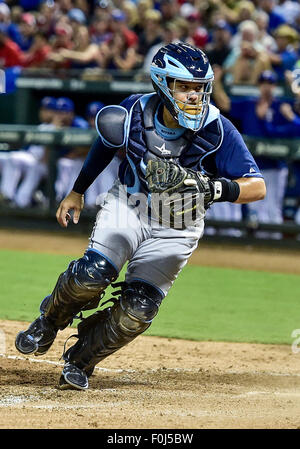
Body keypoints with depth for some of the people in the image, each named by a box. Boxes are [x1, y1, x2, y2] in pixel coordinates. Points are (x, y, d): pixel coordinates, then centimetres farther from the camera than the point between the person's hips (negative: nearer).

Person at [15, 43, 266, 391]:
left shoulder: (217, 131, -22)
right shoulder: (133, 115, -16)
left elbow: (257, 187, -22)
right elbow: (106, 143, 8)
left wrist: (215, 188, -41)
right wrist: (77, 192, 16)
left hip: (177, 228, -1)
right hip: (127, 206, 1)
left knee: (137, 309, -12)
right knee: (91, 276, -22)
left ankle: (82, 359, 15)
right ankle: (51, 319, 11)